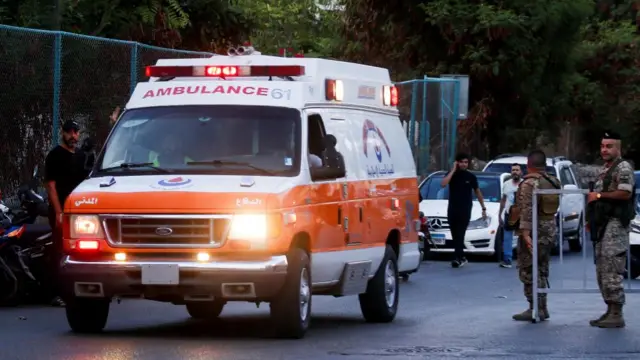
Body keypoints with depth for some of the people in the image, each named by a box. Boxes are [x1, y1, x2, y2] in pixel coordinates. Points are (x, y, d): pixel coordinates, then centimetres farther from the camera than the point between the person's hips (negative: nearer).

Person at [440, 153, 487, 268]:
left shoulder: (470, 176, 4)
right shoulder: (452, 174, 5)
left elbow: (478, 192, 13)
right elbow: (443, 184, -15)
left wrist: (483, 208, 13)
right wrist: (453, 170, -12)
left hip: (465, 210, -3)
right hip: (452, 209, 3)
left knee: (460, 235, -13)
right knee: (455, 235, 6)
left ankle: (458, 258, -20)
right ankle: (461, 257, 17)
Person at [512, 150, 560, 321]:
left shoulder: (529, 183, -15)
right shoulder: (553, 182, 9)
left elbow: (527, 210, -23)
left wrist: (526, 233, -27)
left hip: (534, 231, -8)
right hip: (550, 230, 8)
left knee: (528, 271, -3)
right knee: (542, 271, 16)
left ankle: (536, 308, -6)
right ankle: (542, 308, 19)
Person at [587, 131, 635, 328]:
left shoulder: (623, 168, -8)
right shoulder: (604, 170, 21)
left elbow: (625, 193, -21)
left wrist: (599, 195, -13)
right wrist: (593, 220, 19)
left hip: (616, 224, -10)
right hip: (603, 224, 10)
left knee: (612, 271, -13)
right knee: (602, 271, 11)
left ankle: (617, 315, -13)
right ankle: (610, 310, 17)